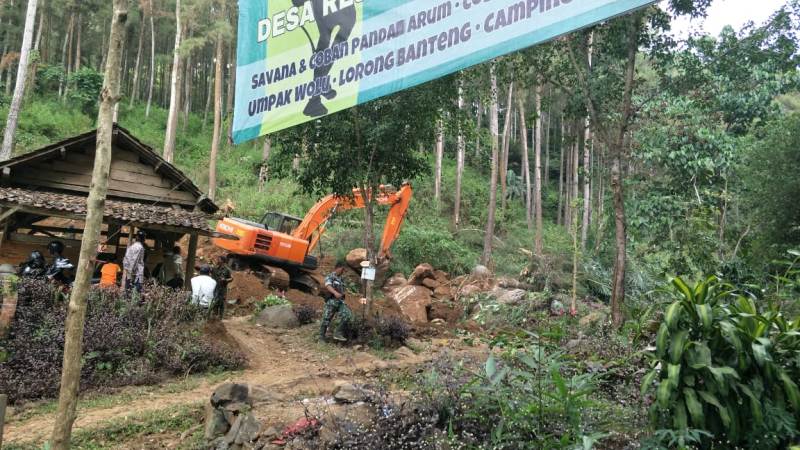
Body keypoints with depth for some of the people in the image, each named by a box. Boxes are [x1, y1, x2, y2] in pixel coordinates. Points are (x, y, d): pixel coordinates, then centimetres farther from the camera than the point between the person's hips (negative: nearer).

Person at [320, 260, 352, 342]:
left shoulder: (341, 279, 18)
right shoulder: (330, 277, -5)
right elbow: (328, 286, -26)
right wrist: (335, 292, -45)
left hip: (340, 302, 6)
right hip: (331, 301, -6)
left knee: (347, 315, -13)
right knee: (326, 320, 0)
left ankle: (338, 333, -6)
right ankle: (321, 337, 14)